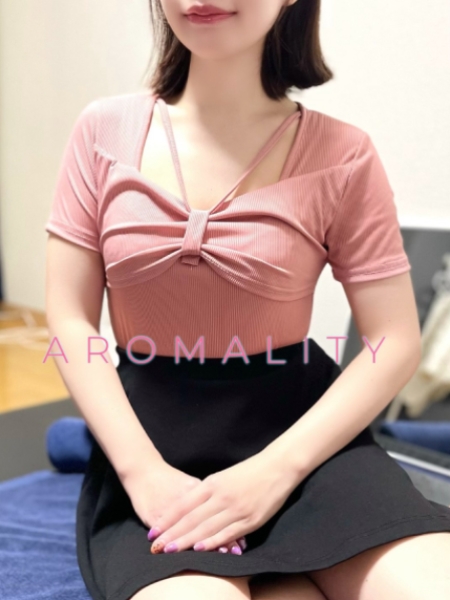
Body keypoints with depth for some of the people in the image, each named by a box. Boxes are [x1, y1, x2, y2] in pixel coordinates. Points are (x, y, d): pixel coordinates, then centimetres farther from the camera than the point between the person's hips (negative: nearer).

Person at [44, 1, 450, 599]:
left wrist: (275, 471, -16)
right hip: (151, 430, 1)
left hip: (298, 425, 0)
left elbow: (394, 344, -5)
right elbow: (70, 320, -2)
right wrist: (141, 469, -14)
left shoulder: (341, 154, -7)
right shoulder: (105, 130, -1)